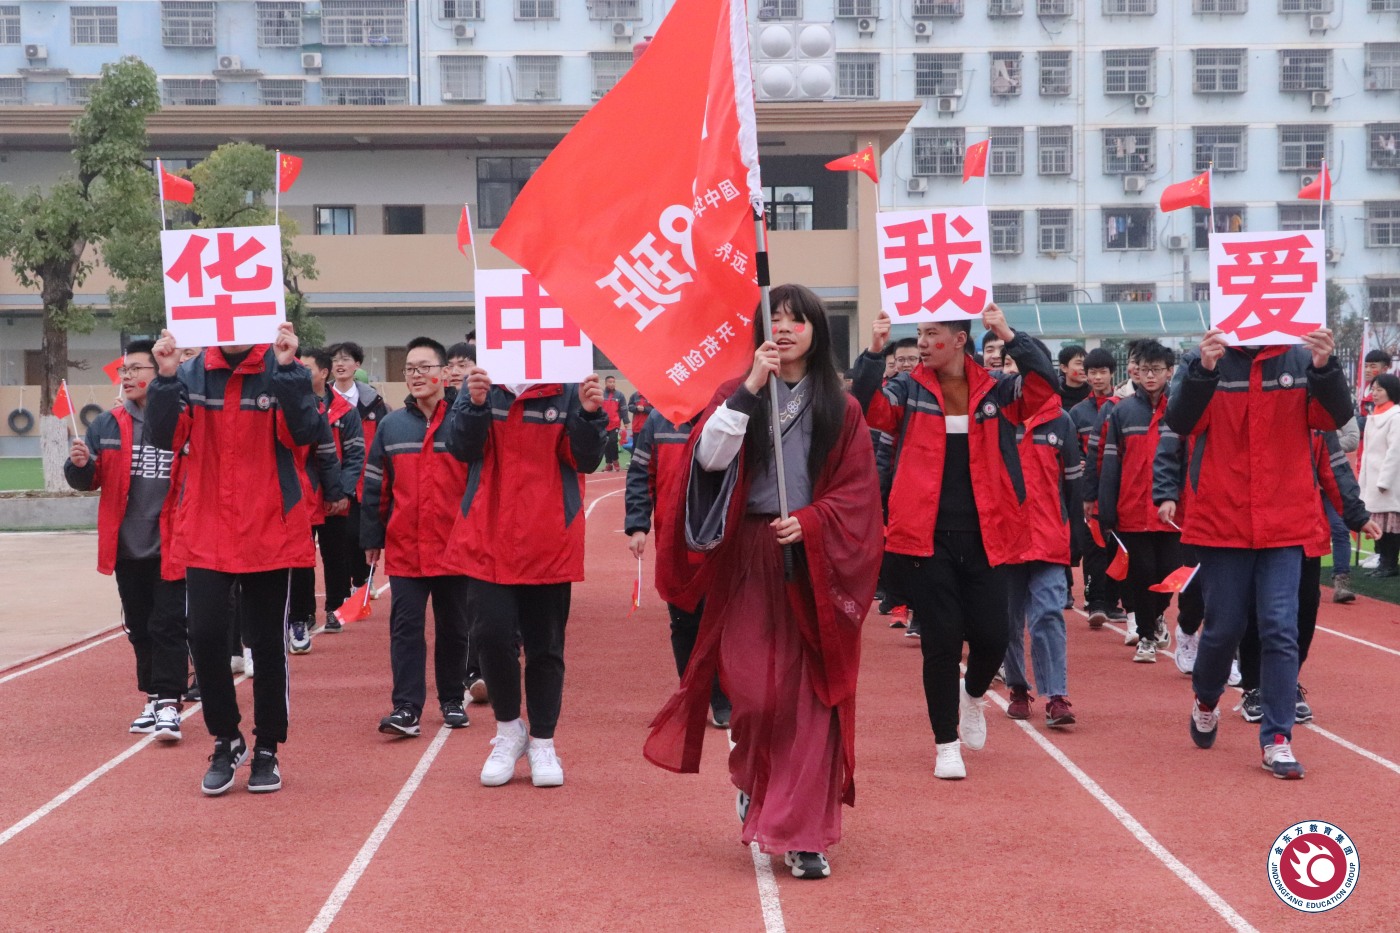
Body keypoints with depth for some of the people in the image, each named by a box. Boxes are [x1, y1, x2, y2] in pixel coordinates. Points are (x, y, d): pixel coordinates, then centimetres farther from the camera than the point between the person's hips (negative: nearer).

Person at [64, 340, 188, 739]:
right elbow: (88, 481, 9)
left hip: (171, 548, -5)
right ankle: (153, 699, 24)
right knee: (139, 628, 13)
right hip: (126, 548, 5)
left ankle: (169, 705, -3)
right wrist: (79, 464, -11)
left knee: (167, 627, -5)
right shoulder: (106, 426, 7)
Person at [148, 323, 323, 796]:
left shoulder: (282, 373, -3)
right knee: (205, 637, -3)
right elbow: (164, 435, -6)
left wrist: (286, 368, -25)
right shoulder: (192, 374, 4)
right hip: (205, 534, 2)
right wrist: (165, 377, -18)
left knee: (267, 644, 6)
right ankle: (226, 742, 18)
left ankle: (267, 749, 22)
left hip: (270, 532, -2)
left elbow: (302, 432, -17)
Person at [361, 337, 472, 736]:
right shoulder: (391, 425, 8)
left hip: (454, 546, -2)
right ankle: (407, 708, -3)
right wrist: (371, 538, 8)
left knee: (453, 626, 9)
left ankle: (452, 701, 23)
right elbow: (375, 486, 10)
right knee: (405, 626, -3)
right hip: (404, 548, 2)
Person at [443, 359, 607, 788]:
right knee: (492, 633, -7)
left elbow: (586, 459, -5)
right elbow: (461, 447, -5)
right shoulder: (481, 386, 3)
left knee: (545, 644, 8)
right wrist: (475, 404, -23)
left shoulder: (567, 391, -1)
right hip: (488, 539, 1)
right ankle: (508, 729, 16)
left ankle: (542, 743, 23)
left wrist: (590, 413, -22)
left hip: (549, 541, 0)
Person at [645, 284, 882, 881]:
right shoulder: (736, 395, 8)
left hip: (817, 567, 0)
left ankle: (803, 836, 4)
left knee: (810, 700, -2)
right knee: (755, 694, -6)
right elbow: (709, 457, -11)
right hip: (748, 563, 0)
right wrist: (750, 388, -16)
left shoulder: (840, 408, 7)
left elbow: (857, 493, 1)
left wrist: (810, 521, -15)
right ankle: (753, 780, 26)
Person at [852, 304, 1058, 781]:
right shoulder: (909, 390, 4)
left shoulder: (995, 392, 5)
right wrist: (874, 352, -22)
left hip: (984, 537, 1)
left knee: (993, 635, -1)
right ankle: (947, 744, 14)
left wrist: (1010, 337, -18)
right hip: (927, 537, -1)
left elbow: (1044, 384, -9)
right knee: (942, 640, -1)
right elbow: (867, 408, -12)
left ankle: (973, 694, 35)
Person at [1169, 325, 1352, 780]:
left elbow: (1336, 416, -9)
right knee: (1224, 627, 8)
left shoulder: (1300, 360, 2)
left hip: (1285, 522, 1)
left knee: (1281, 630, -3)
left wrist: (1324, 367, -28)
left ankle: (1277, 739, 4)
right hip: (1221, 520, -1)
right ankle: (1206, 700, 36)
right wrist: (1205, 368, -31)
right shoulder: (1202, 362, -1)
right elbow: (1180, 421, -14)